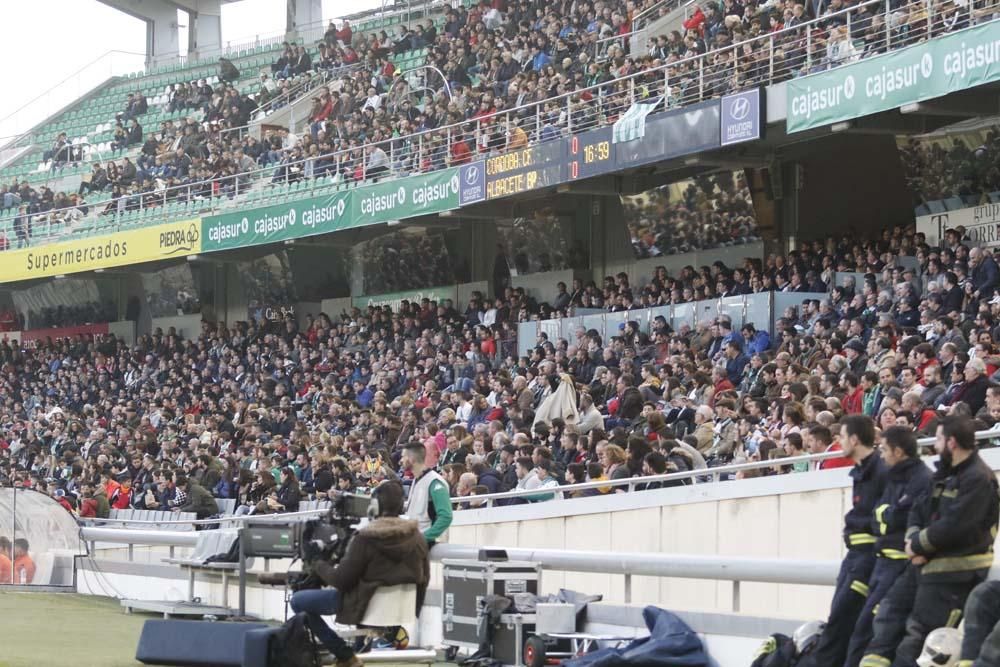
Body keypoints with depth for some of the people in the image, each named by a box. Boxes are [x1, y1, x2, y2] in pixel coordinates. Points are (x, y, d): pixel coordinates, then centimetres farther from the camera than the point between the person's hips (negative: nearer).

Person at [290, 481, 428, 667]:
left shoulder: (365, 538, -21)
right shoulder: (416, 536, -6)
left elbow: (341, 579, -15)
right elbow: (423, 578, 3)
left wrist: (319, 566, 5)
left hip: (368, 605, -7)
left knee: (298, 601, 5)